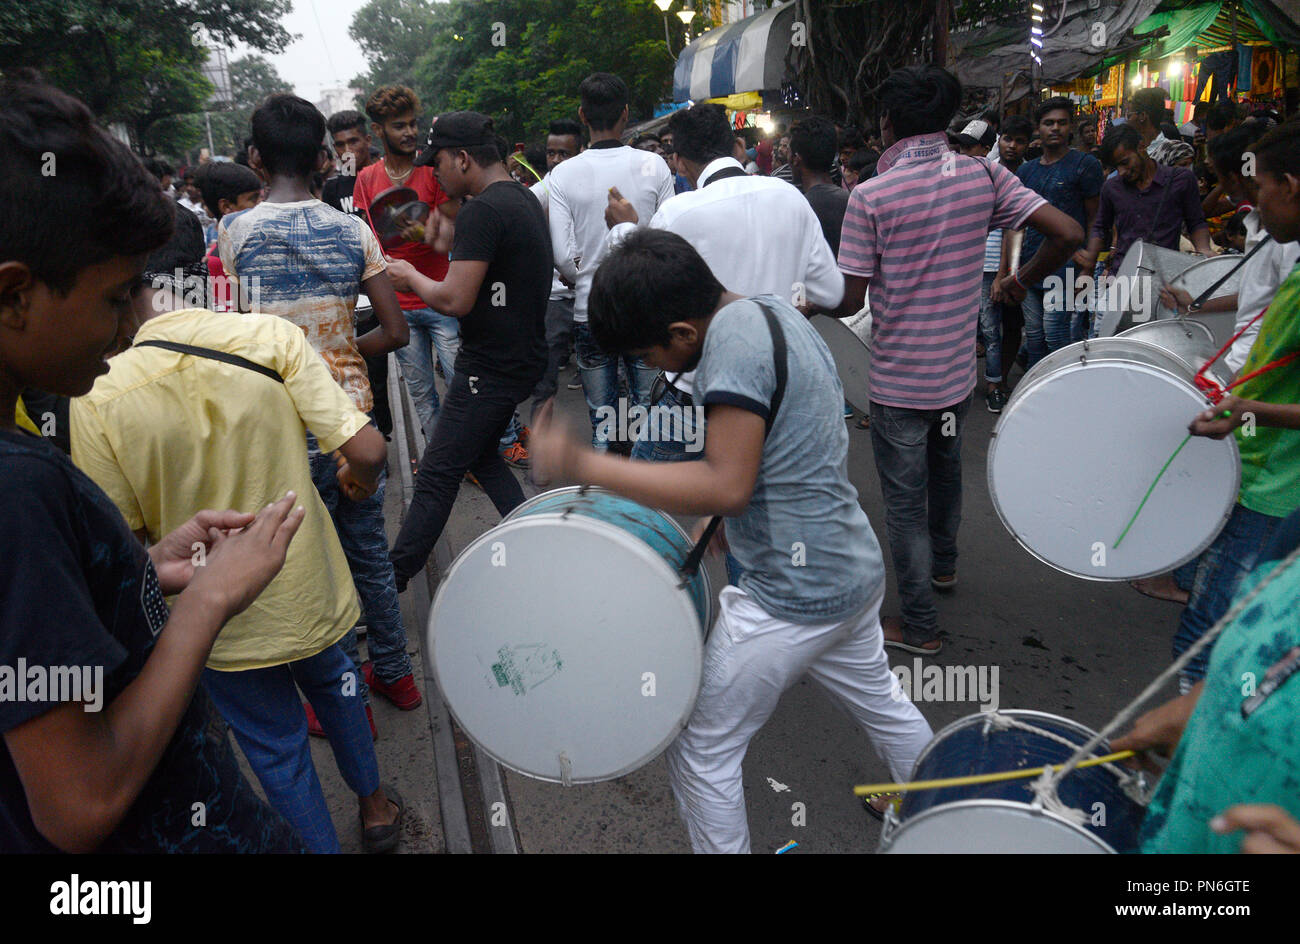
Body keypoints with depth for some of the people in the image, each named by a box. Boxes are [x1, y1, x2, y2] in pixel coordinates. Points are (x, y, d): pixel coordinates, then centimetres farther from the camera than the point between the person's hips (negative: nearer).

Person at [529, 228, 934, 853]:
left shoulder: (734, 340, -23)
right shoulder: (771, 310, 6)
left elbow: (725, 487, -30)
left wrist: (585, 466, -28)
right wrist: (737, 520, 13)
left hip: (793, 600, -10)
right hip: (856, 569, 10)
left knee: (700, 751, 6)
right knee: (880, 702, 32)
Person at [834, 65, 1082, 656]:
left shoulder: (871, 196, -16)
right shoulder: (984, 176, -4)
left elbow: (850, 301, -17)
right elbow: (1067, 233, -8)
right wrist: (1023, 282, 9)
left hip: (897, 381, -5)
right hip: (957, 371, 5)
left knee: (904, 502, 6)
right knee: (945, 469, 29)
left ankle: (919, 627, 16)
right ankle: (944, 563, 51)